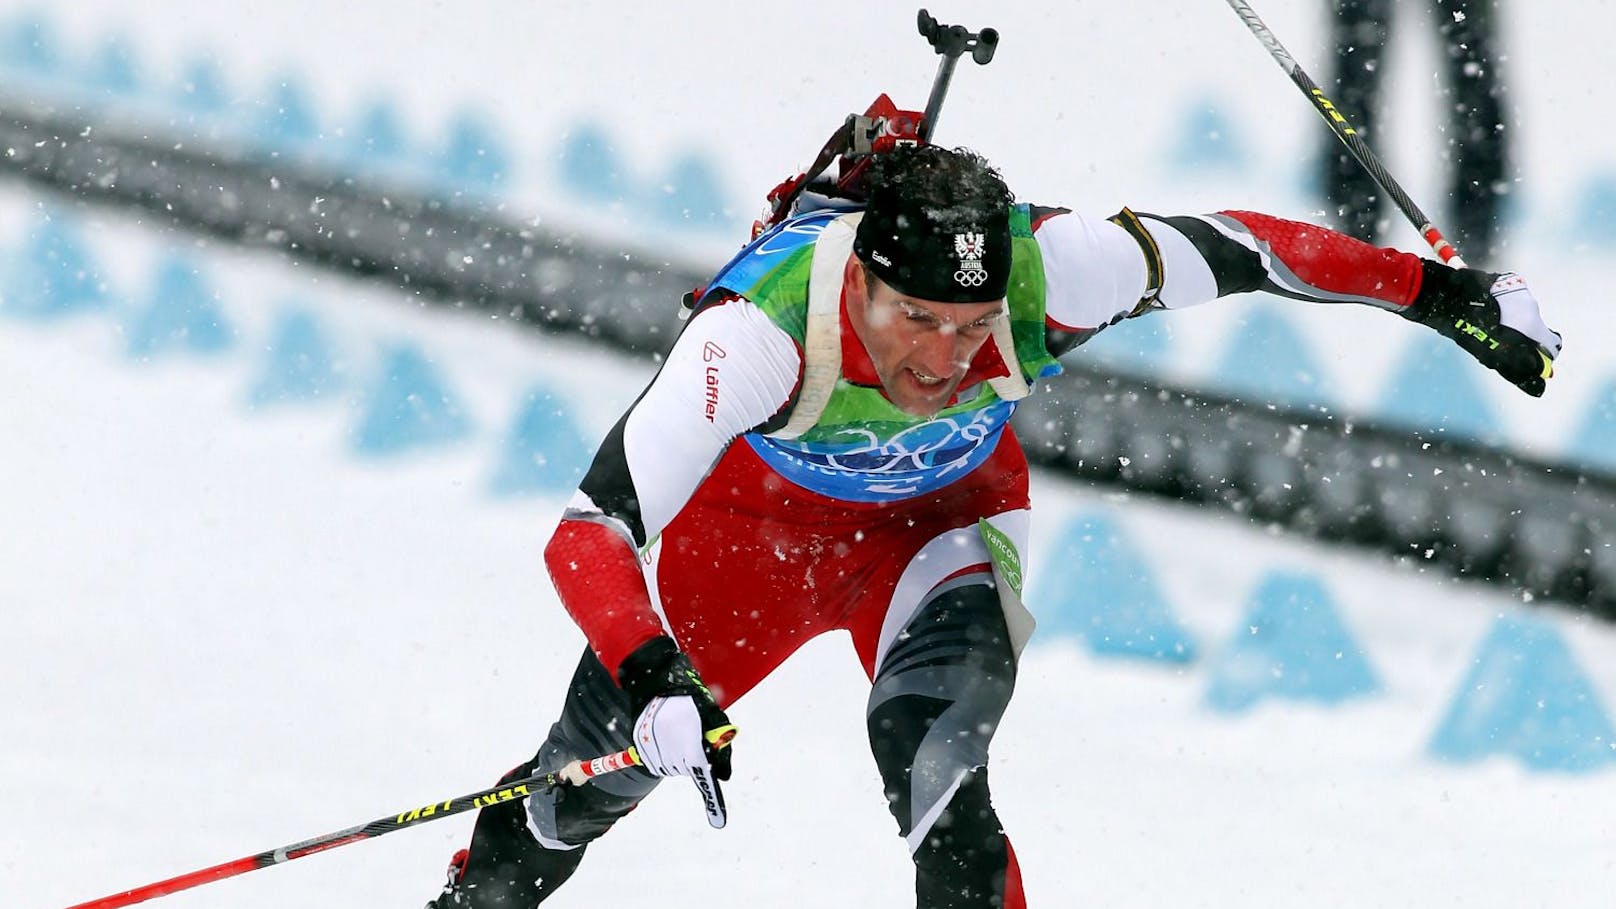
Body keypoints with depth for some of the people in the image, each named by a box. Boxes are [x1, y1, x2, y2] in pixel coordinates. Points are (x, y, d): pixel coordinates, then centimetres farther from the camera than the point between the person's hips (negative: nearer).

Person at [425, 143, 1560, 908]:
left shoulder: (1044, 272, -38)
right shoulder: (760, 330, -43)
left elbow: (1233, 247, -22)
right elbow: (590, 533, -45)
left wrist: (1446, 294, -15)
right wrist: (652, 677, -62)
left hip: (946, 519, 0)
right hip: (757, 513, 0)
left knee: (930, 744, -28)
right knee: (609, 746, 7)